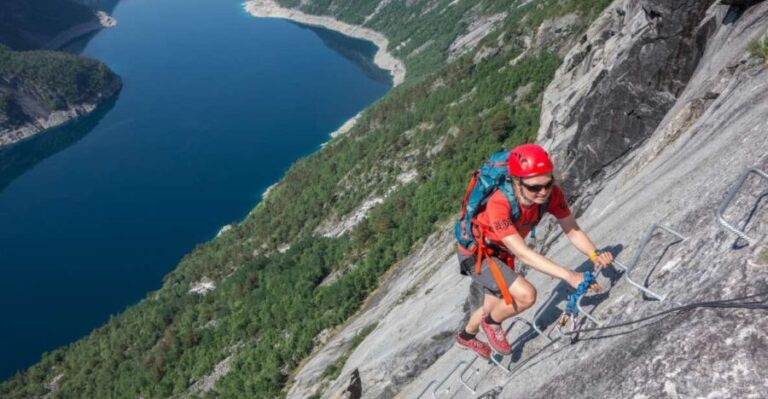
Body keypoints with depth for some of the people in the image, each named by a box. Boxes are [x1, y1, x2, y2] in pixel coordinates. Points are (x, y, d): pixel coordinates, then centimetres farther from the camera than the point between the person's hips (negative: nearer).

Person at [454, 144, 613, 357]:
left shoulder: (551, 194, -25)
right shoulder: (499, 204, -41)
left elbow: (572, 229, -18)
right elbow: (522, 254, -44)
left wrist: (595, 254, -38)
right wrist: (569, 276, -49)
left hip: (501, 252, 6)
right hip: (476, 253, -6)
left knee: (493, 306, 25)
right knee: (526, 295, -25)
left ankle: (466, 335, 57)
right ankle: (492, 323, 7)